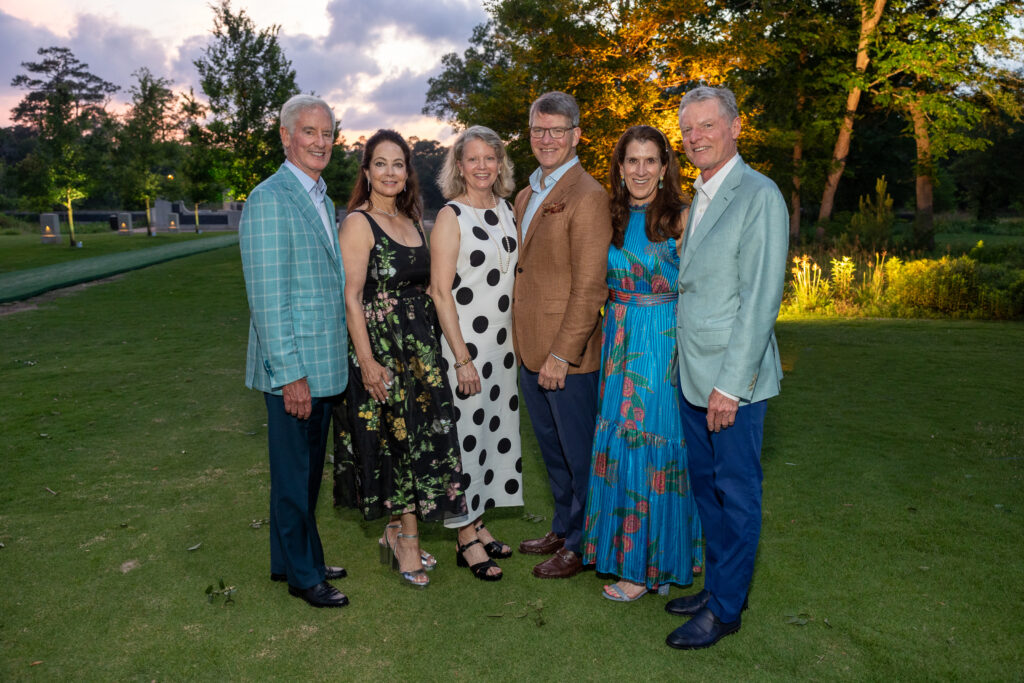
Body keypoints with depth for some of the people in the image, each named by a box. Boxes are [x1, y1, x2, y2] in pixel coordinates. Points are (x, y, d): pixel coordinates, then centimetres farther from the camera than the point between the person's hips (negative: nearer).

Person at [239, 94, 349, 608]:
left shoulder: (322, 199, 15)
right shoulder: (268, 200, -14)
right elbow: (267, 298, -19)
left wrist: (337, 360, 16)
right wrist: (291, 374, -20)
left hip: (325, 364, 9)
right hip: (293, 368, -9)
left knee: (309, 470, 19)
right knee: (293, 474, 6)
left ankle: (297, 558, 36)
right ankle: (302, 574, 23)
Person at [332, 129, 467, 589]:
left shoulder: (411, 221, 13)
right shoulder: (359, 222, -9)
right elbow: (351, 298, -14)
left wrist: (428, 339, 12)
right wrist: (366, 361, -19)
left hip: (419, 344, 7)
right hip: (379, 346, -7)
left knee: (419, 437, 10)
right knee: (396, 436, 1)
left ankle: (399, 529, 25)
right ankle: (406, 536, 17)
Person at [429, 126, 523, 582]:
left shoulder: (505, 209, 10)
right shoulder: (451, 216, -11)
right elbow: (440, 291, -15)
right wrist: (462, 357, -17)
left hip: (502, 341, 7)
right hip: (463, 343, -7)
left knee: (496, 430, 13)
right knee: (466, 434, 0)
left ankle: (479, 524, 29)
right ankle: (466, 540, 14)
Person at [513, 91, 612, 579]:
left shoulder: (588, 196, -13)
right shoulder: (526, 195, 15)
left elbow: (589, 286, -18)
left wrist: (562, 353, -19)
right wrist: (523, 344, 13)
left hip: (567, 355, -8)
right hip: (529, 351, 9)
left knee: (580, 453, 7)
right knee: (552, 449, 21)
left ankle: (583, 546, 24)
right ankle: (562, 529, 38)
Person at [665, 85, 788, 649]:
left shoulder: (759, 196, -12)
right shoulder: (699, 198, 14)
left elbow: (760, 300, -17)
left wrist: (730, 384, -19)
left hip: (733, 379, -8)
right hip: (693, 375, 8)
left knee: (736, 495, 6)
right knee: (705, 486, 17)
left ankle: (725, 607, 21)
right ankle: (716, 585, 34)